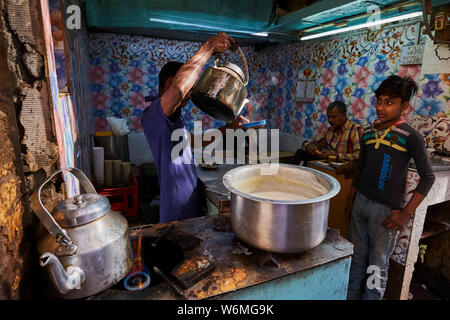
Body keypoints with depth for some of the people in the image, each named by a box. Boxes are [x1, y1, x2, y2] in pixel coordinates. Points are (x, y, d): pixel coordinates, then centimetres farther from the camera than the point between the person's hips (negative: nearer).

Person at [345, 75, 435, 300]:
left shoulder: (410, 137, -10)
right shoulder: (368, 133, 5)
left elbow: (427, 177, -6)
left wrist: (406, 213, -11)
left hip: (385, 209, -5)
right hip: (360, 202, 5)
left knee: (378, 263, 8)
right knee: (357, 255, 16)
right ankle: (351, 295, 31)